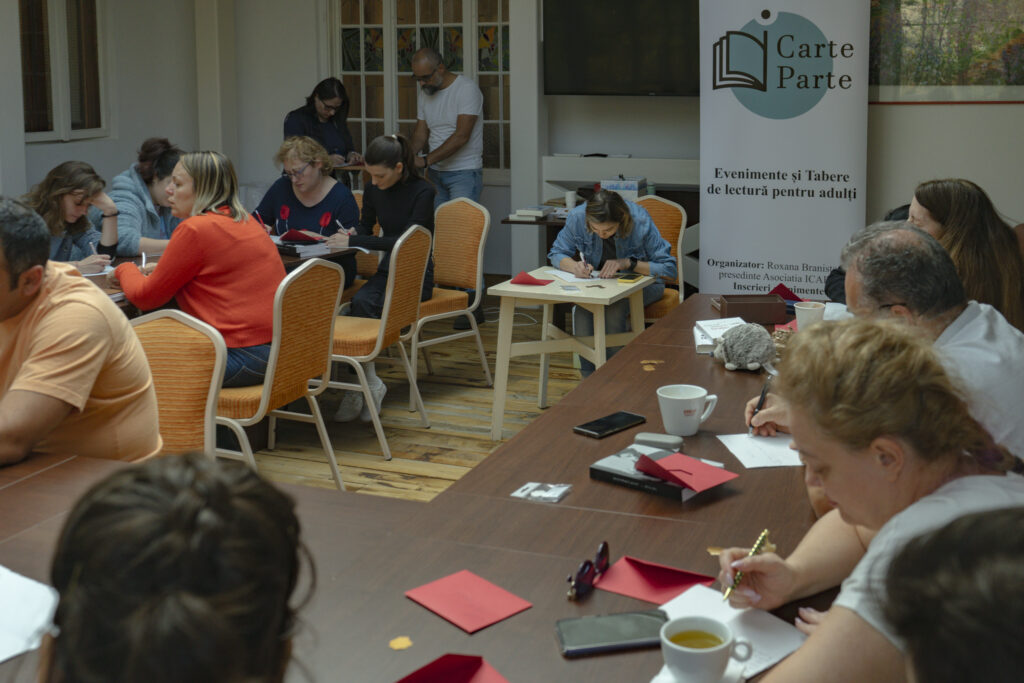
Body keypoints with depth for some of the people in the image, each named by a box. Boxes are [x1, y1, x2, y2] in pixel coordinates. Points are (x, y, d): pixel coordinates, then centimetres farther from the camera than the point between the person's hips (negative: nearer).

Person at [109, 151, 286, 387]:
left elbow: (145, 297, -4)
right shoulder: (246, 221, 12)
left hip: (243, 356, -9)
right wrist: (162, 270, 19)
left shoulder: (195, 229, -14)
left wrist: (124, 270, 16)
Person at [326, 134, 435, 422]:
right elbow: (366, 226, 22)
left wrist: (354, 241, -25)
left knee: (364, 303, -30)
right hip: (388, 270, 5)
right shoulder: (374, 191, 5)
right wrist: (352, 235, -3)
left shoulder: (422, 192, -13)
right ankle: (369, 382, -28)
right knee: (360, 301, -30)